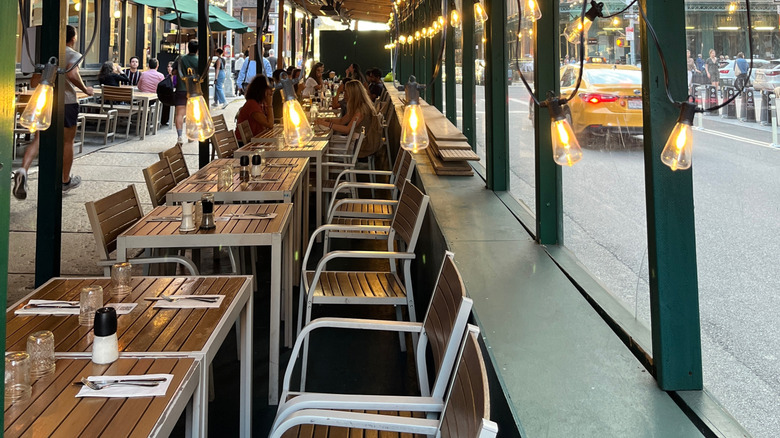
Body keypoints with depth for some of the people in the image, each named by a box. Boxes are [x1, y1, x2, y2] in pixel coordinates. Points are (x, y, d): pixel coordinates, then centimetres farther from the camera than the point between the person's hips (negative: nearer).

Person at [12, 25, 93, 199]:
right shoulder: (73, 54, -4)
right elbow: (72, 74, -22)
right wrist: (85, 90, -8)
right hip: (66, 100, -4)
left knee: (38, 139, -4)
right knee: (67, 141, 12)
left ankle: (23, 170, -30)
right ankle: (65, 181, 24)